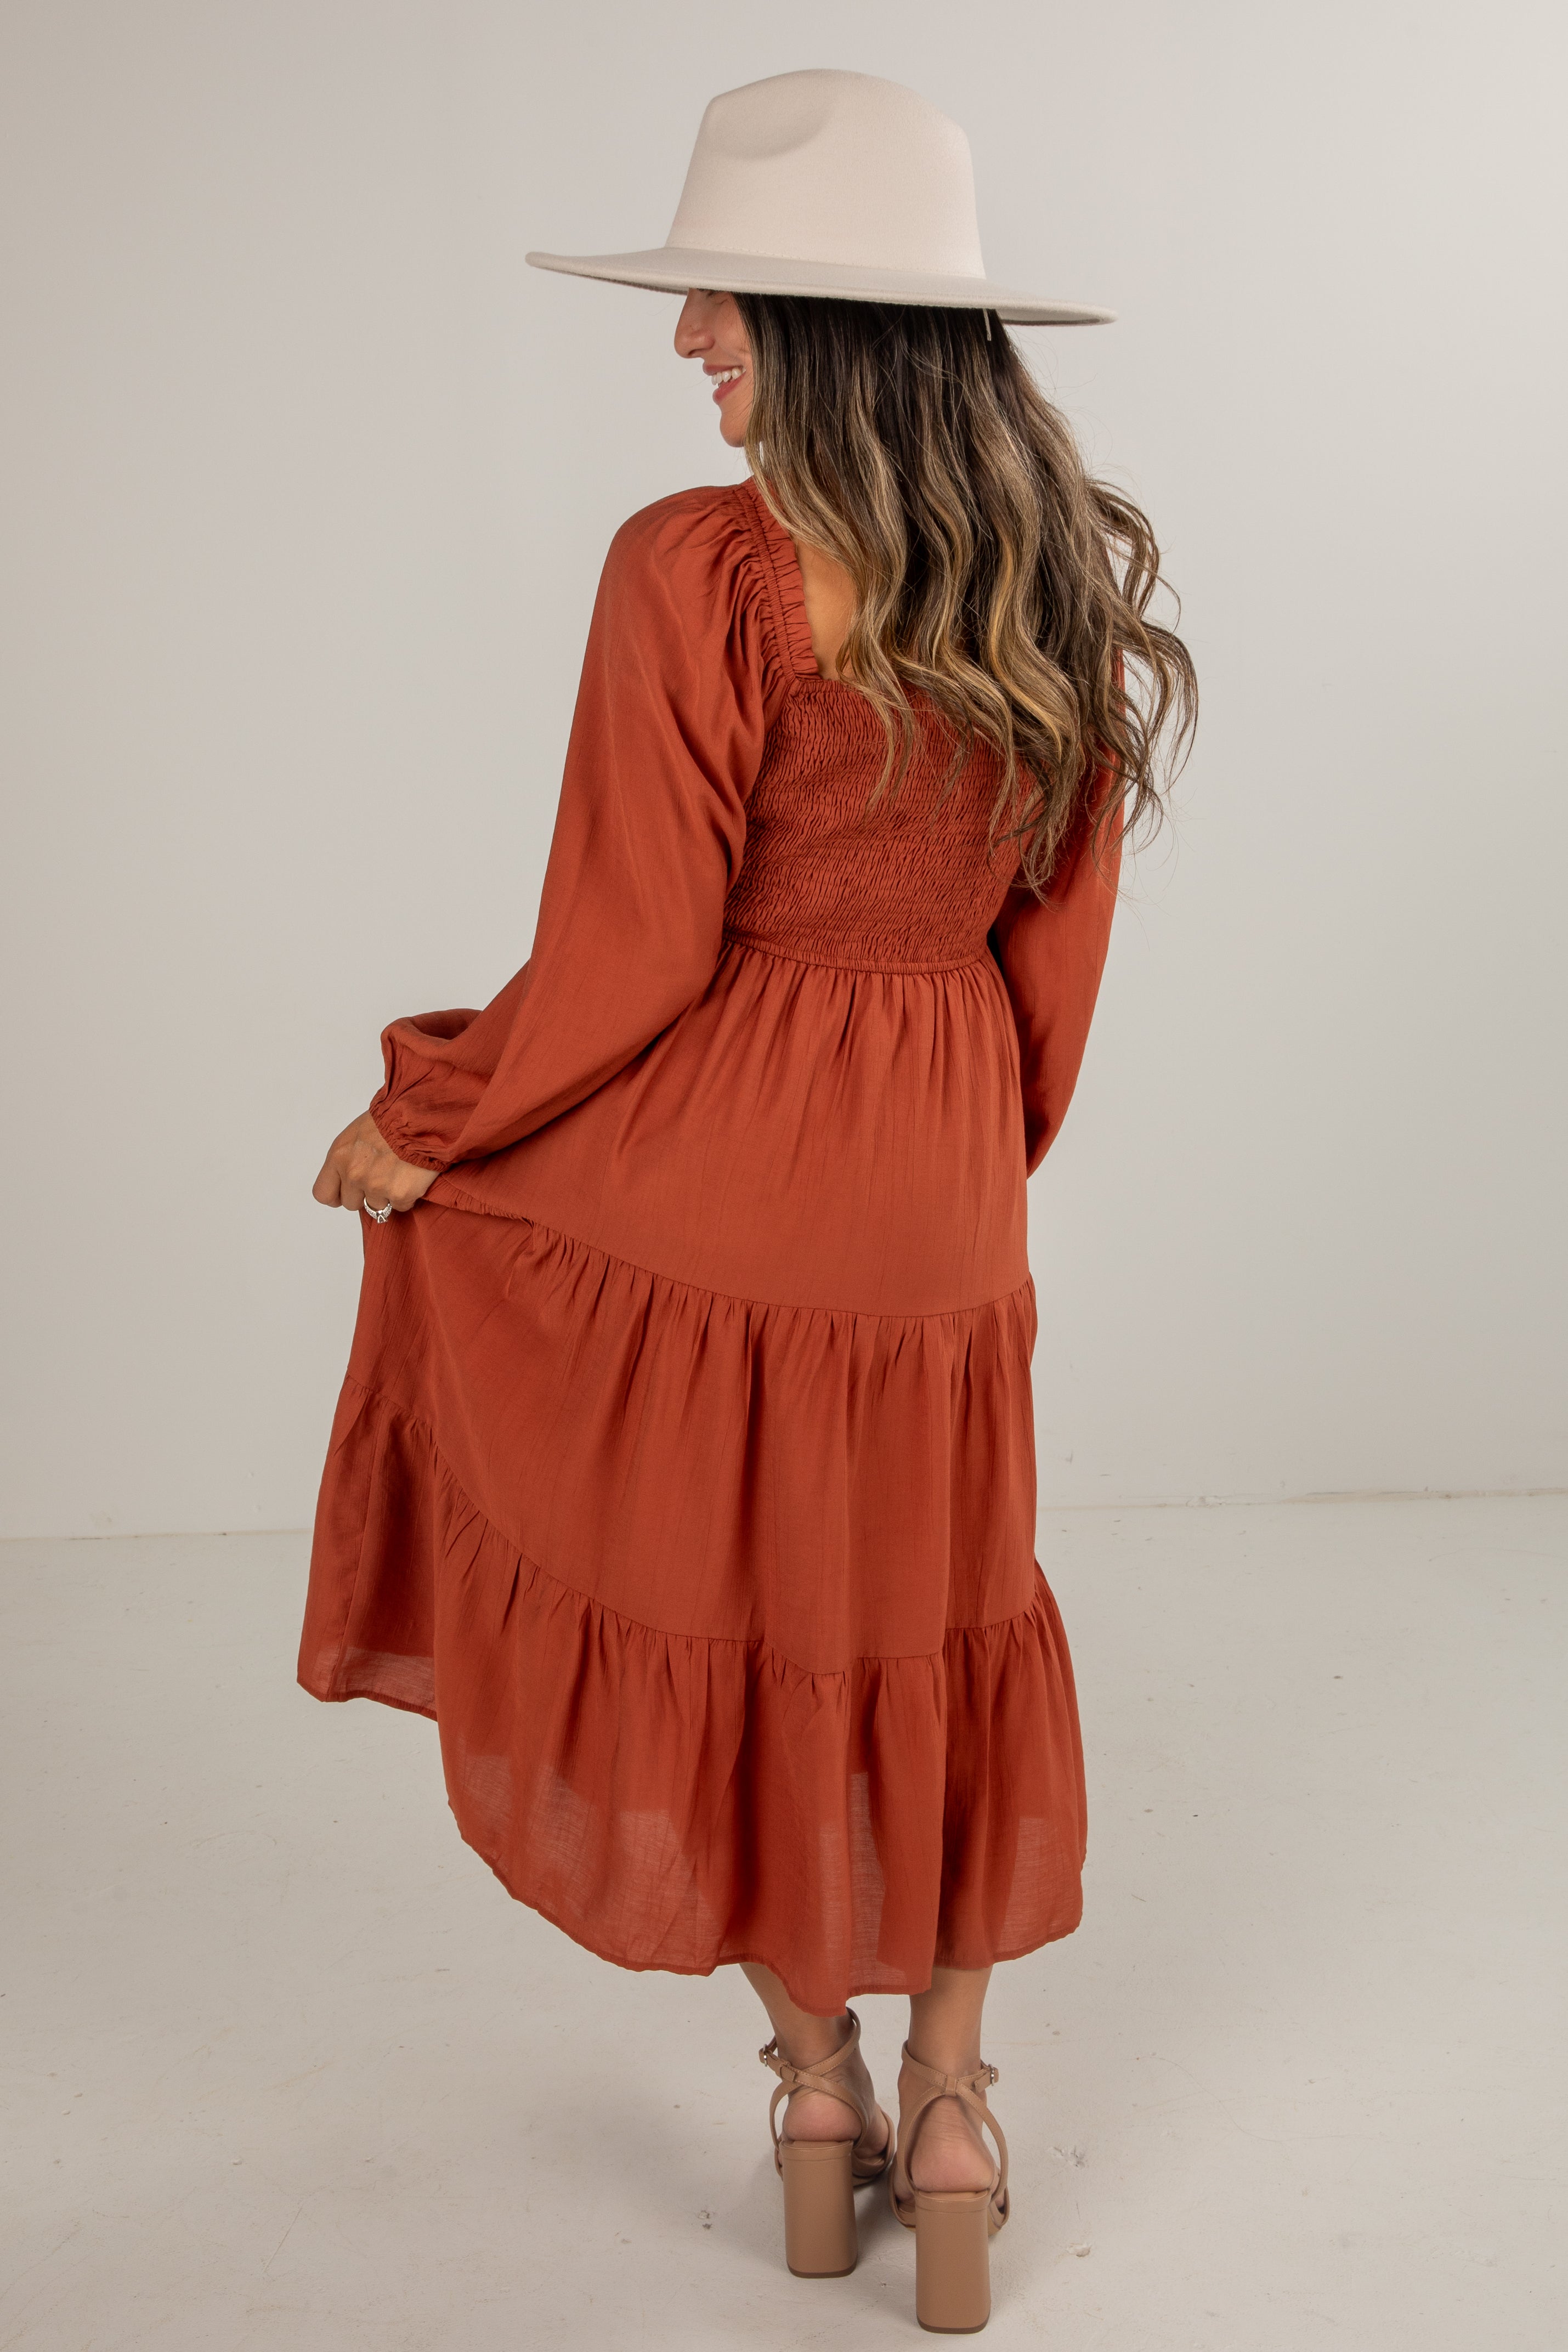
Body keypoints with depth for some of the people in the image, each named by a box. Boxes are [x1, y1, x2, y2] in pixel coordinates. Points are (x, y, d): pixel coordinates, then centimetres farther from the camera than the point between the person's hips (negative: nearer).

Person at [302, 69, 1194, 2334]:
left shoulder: (697, 571, -17)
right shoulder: (1069, 580, 2)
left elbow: (629, 961, -17)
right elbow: (1056, 951, 8)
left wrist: (416, 1127, -3)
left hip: (691, 1182, -4)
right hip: (939, 1205, 5)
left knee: (705, 1624, 19)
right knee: (930, 1640, 21)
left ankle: (817, 2076, 29)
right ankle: (948, 2109, 28)